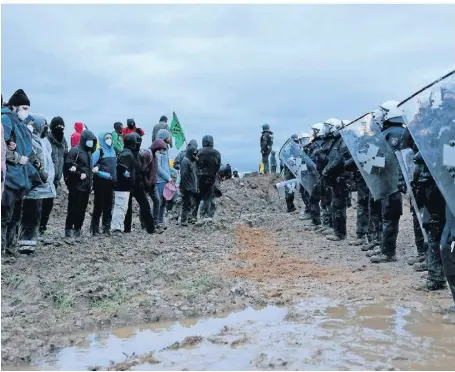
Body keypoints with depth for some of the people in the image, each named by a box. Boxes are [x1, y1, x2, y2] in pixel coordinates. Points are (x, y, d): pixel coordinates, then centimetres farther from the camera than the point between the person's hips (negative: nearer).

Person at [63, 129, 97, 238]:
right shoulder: (75, 151, -8)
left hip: (86, 185, 8)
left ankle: (77, 229, 17)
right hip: (76, 185, -8)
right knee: (73, 208, -5)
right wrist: (79, 175, -16)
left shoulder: (89, 152, 17)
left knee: (82, 208, 9)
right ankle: (69, 229, 1)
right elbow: (68, 165, -16)